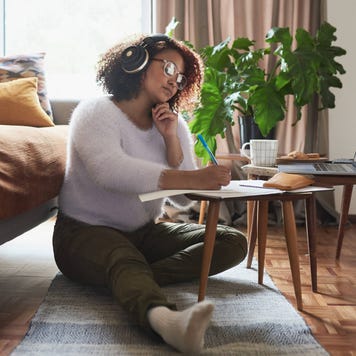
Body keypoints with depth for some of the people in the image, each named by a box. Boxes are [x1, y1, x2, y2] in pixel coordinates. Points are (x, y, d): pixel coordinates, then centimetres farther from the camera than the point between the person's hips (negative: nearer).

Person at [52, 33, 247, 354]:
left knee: (233, 242, -11)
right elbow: (109, 169, -33)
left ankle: (135, 283, -29)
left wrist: (170, 139, -13)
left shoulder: (173, 124, 7)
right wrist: (191, 178, -43)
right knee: (126, 262, -39)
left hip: (145, 232, 6)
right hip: (86, 232, -6)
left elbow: (184, 199, 0)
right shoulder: (95, 112, -10)